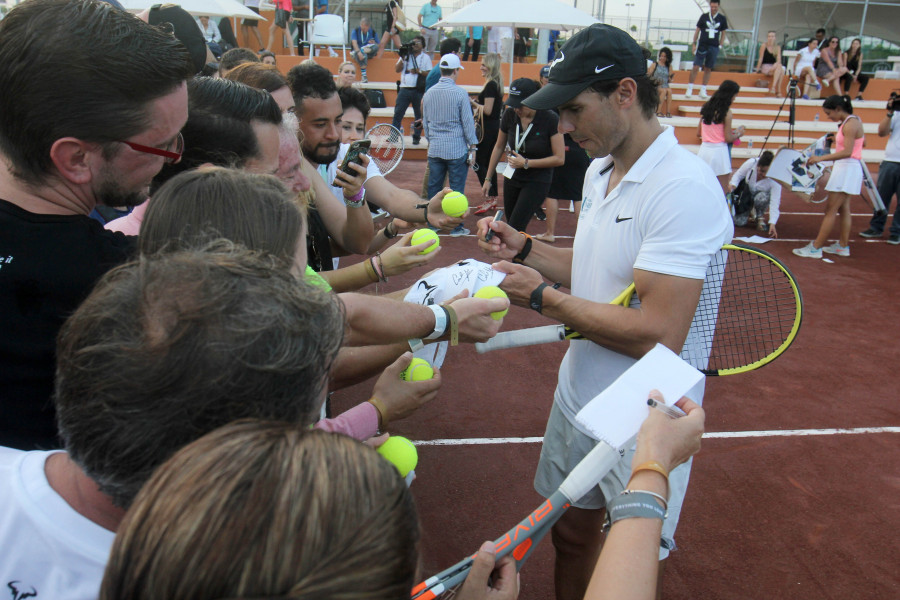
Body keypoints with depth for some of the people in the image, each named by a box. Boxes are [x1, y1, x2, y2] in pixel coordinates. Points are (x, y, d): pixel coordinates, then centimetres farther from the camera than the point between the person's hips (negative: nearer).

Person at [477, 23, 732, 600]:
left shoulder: (684, 188, -25)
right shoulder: (601, 170, 5)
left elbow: (658, 335, -30)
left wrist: (542, 298, -21)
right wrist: (524, 249, 1)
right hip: (579, 398, 8)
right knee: (571, 534, 23)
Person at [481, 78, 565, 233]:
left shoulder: (550, 119, -19)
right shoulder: (510, 114, -6)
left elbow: (559, 159, -16)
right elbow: (499, 147, 9)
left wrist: (526, 163, -20)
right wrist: (488, 179, 13)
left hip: (538, 181, -5)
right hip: (512, 178, 5)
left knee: (515, 228, -13)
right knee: (510, 226, 10)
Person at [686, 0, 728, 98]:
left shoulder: (722, 18, 6)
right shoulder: (704, 16, 3)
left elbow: (723, 33, 12)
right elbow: (697, 30, 7)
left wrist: (720, 45, 5)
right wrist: (694, 44, 2)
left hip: (714, 47, 2)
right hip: (702, 45, -1)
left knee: (708, 69, 5)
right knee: (696, 67, -8)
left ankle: (703, 90, 12)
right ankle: (690, 89, -1)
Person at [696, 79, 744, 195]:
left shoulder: (706, 107, 8)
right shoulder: (726, 112, -10)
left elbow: (698, 133, 12)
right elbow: (728, 138, -10)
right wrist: (739, 133, 9)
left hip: (704, 150, 6)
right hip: (719, 150, -6)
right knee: (723, 191, 0)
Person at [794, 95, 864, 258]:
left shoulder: (850, 124, -18)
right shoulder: (852, 121, 11)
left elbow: (847, 152, -28)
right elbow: (862, 142, 25)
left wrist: (821, 158, -34)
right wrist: (838, 139, 20)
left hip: (847, 169, -10)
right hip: (845, 168, 10)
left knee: (830, 210, -9)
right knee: (843, 208, 13)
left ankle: (815, 248, -8)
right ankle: (843, 246, 19)